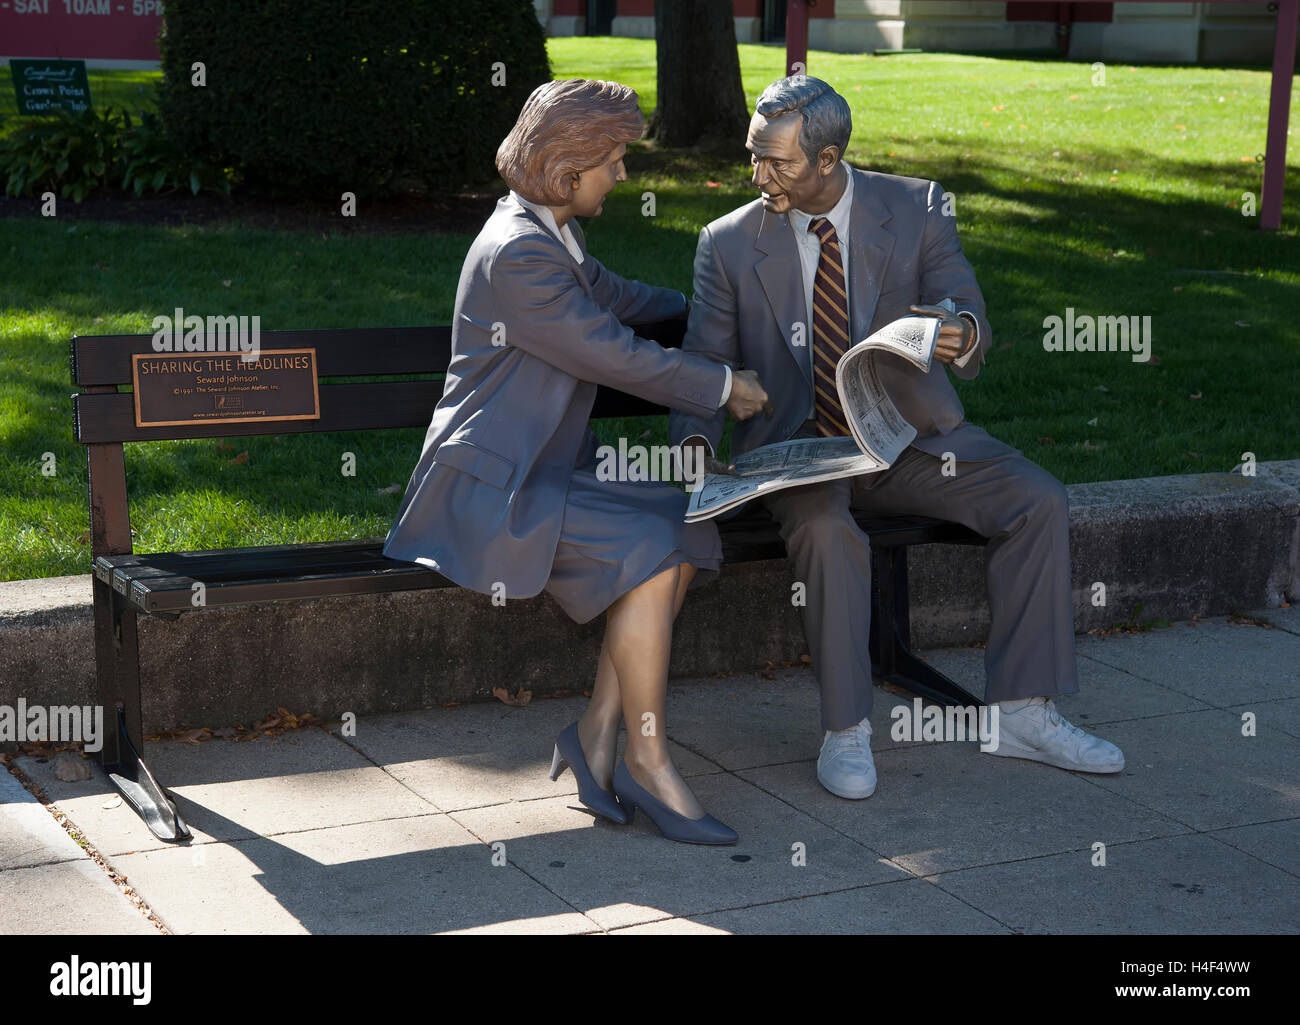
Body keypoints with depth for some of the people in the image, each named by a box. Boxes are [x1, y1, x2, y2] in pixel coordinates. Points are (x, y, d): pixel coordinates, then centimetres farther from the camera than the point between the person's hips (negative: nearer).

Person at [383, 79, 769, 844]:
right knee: (649, 547, -26)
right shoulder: (516, 253, -19)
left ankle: (600, 731, -8)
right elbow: (617, 356, -17)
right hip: (486, 487, -10)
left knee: (685, 526, -12)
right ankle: (647, 758, -13)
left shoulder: (554, 235, 15)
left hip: (543, 472, 10)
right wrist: (725, 386, -6)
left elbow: (610, 295, 36)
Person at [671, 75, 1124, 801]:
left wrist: (961, 335, -34)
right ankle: (846, 730, -20)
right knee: (826, 528, -35)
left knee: (1039, 500, -18)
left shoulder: (917, 209, -2)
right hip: (798, 444, -2)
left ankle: (1023, 714, -9)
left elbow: (972, 327, -7)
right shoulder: (730, 244, -2)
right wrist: (695, 444, -20)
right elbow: (705, 366, 1)